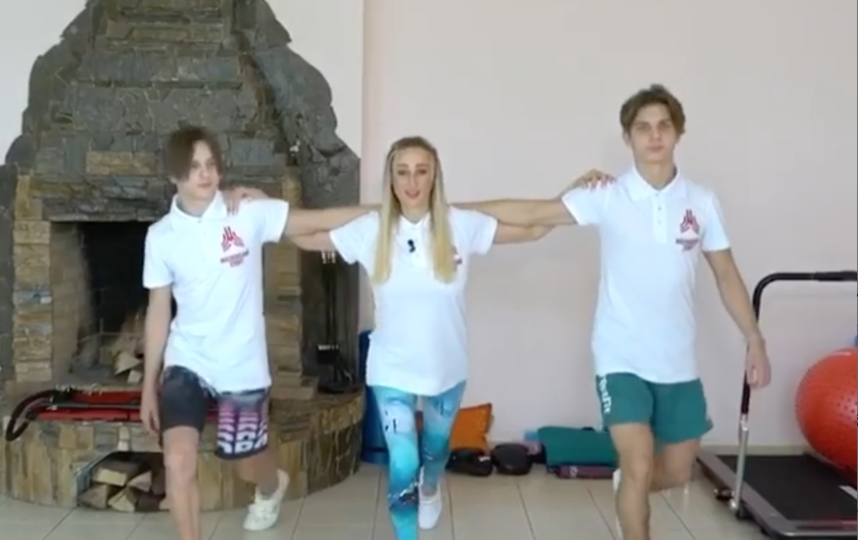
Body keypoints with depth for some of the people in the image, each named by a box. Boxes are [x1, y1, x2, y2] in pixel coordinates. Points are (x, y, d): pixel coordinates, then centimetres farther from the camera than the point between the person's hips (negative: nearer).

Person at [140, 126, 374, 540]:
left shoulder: (249, 215, -8)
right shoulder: (161, 236, -4)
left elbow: (318, 221, -7)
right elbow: (159, 311, 3)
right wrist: (149, 385, 5)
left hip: (242, 366, -1)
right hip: (186, 363, 1)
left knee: (248, 465, 15)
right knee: (178, 460, -17)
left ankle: (272, 486, 55)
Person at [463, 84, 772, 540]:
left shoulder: (702, 202, 0)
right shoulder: (607, 198, -8)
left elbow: (727, 274, 8)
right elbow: (531, 214, -12)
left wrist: (755, 341, 6)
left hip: (678, 361, 4)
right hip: (622, 358, -3)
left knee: (677, 472, 14)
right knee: (639, 467, -10)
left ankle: (628, 486, 48)